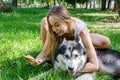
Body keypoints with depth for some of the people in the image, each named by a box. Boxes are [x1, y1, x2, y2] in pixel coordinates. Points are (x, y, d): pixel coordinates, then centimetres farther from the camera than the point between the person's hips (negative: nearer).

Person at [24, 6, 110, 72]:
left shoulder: (81, 31, -44)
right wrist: (36, 61, -52)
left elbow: (95, 65, -47)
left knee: (106, 42, -30)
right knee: (45, 21, -25)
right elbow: (44, 52, -29)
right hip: (62, 41, 2)